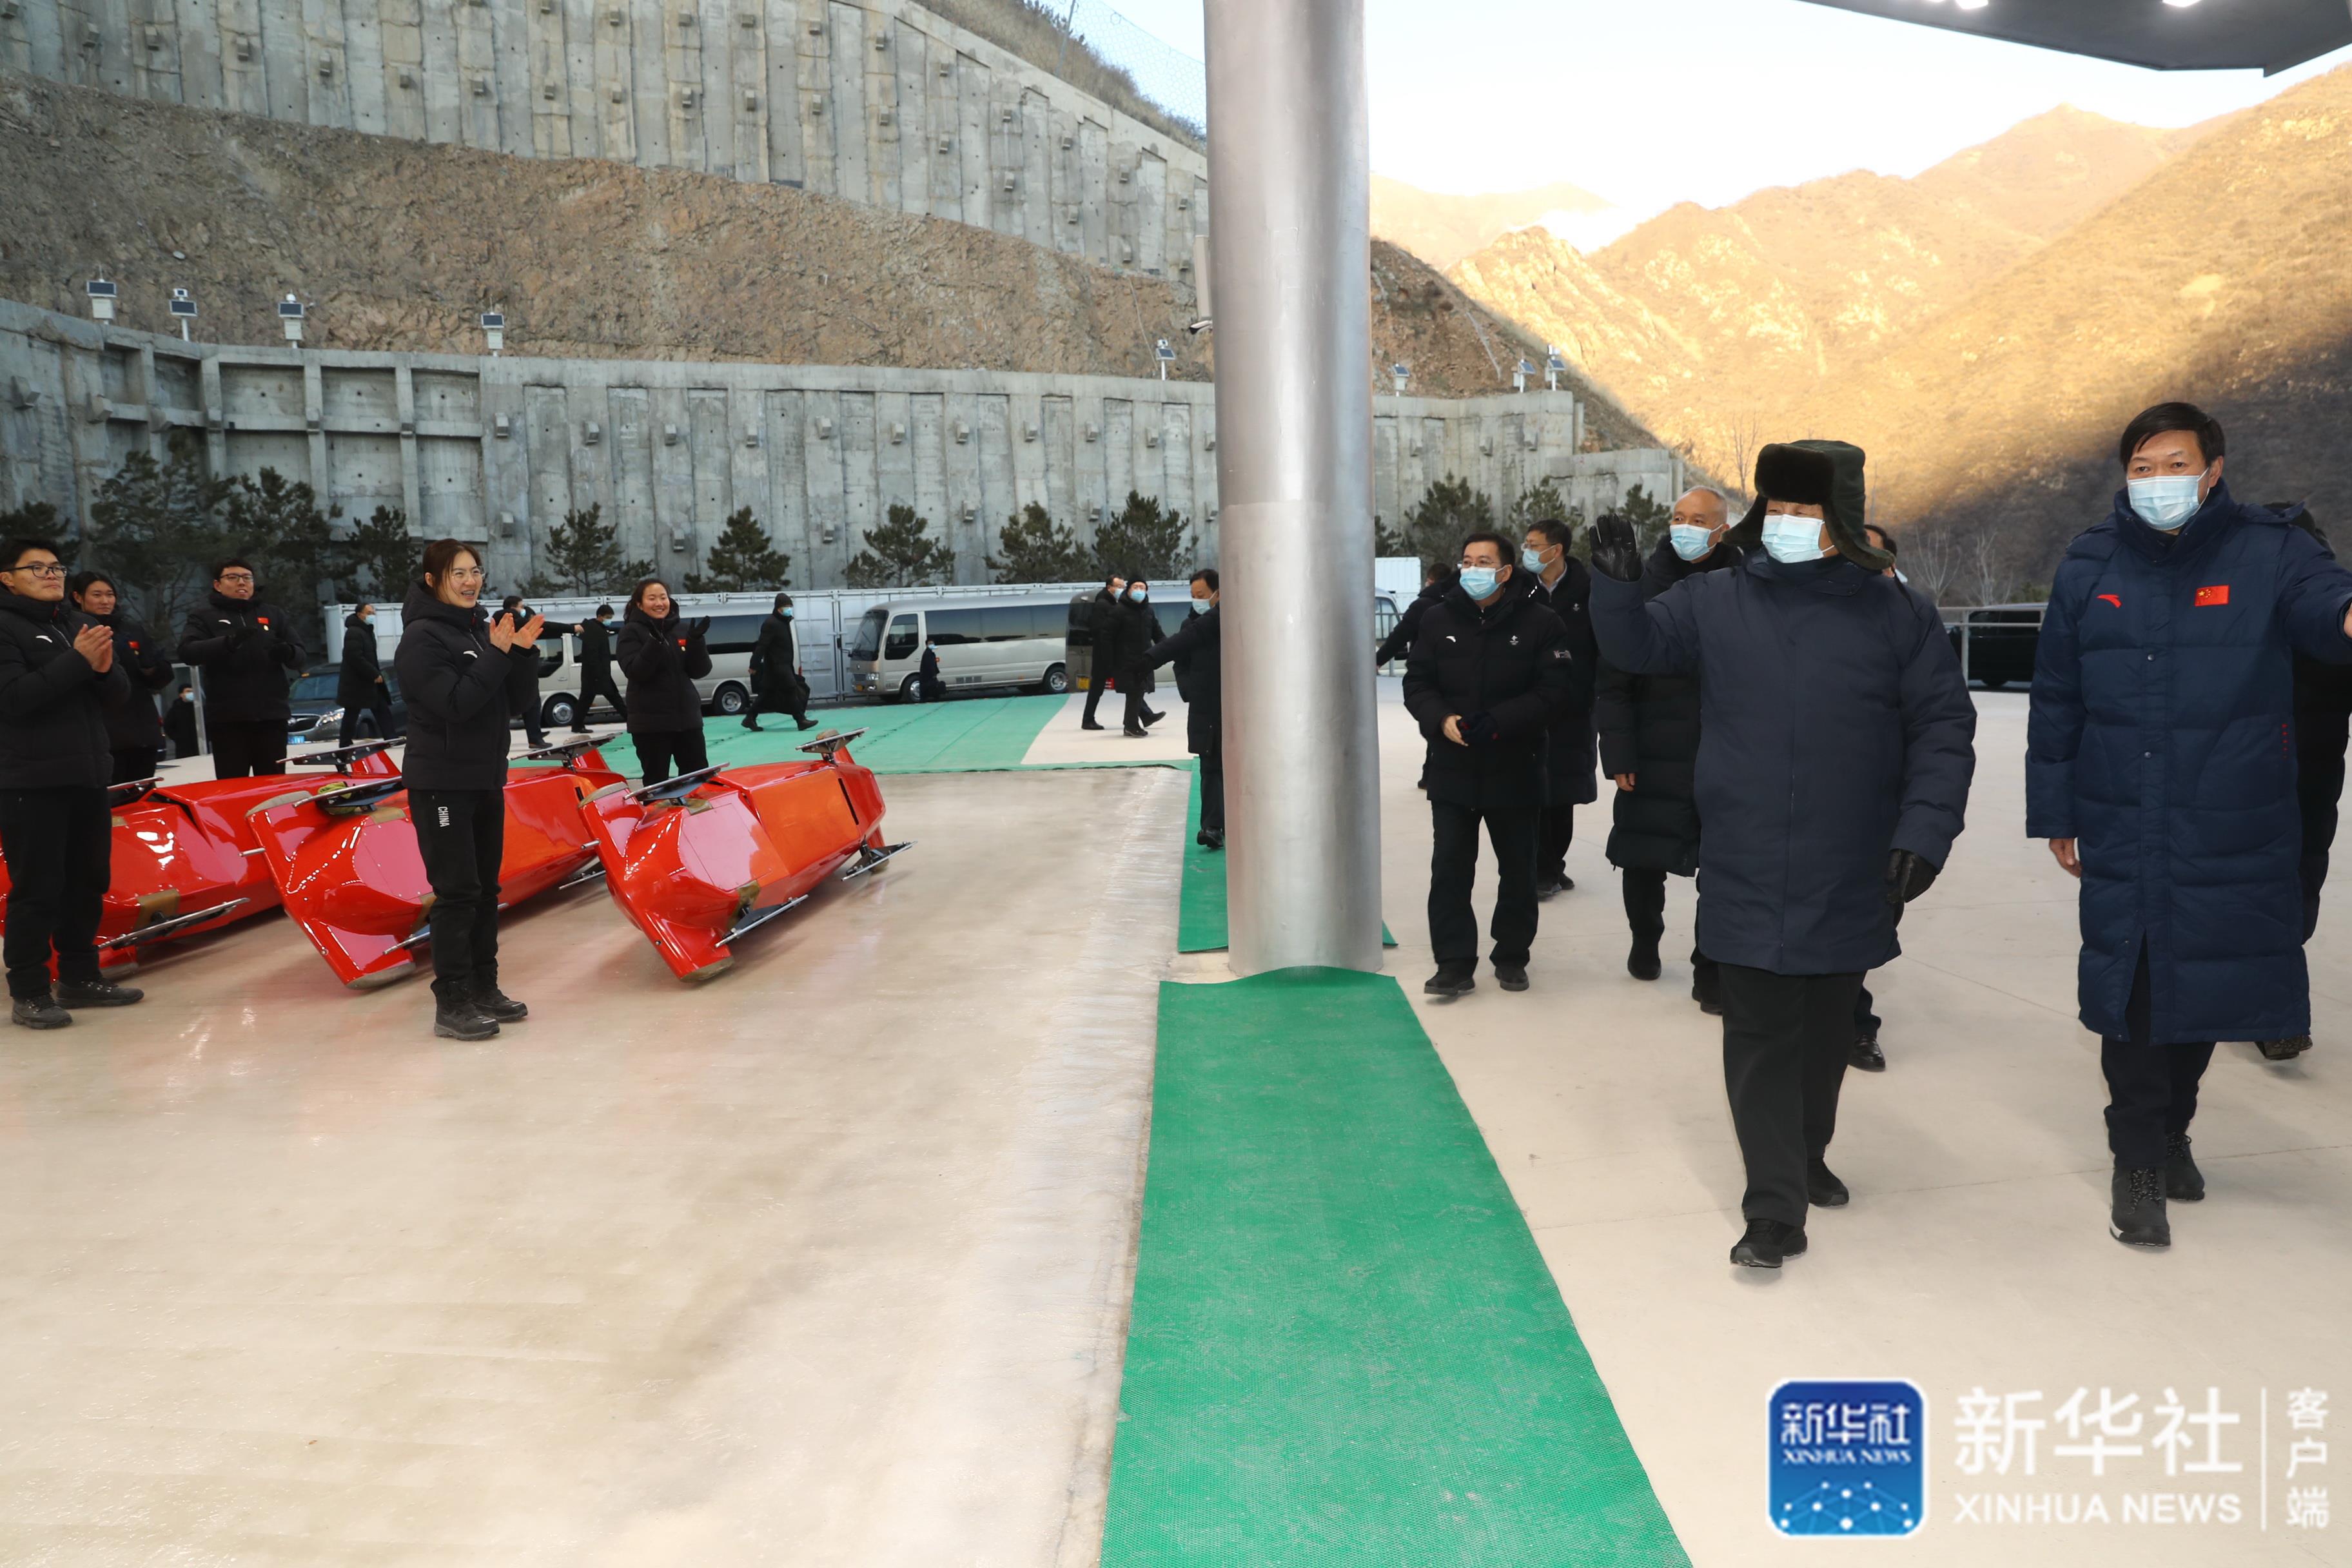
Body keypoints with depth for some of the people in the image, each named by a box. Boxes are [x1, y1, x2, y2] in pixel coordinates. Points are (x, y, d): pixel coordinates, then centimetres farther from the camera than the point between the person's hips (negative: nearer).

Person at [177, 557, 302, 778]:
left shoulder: (272, 613, 15)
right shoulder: (204, 616, 7)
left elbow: (299, 655, 10)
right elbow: (187, 652, -10)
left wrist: (288, 652, -15)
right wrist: (228, 642, -27)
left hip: (271, 714, 3)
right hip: (228, 718, -2)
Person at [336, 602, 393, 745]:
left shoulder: (368, 631, 15)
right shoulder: (354, 632, -16)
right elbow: (356, 658, -24)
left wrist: (377, 674, 8)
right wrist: (374, 674, -21)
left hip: (370, 681, 9)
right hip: (355, 683, -9)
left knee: (383, 711, 6)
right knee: (351, 715, -2)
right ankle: (344, 747, 5)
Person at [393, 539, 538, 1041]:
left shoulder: (481, 627, 9)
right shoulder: (422, 637, -12)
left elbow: (514, 702, 10)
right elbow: (455, 703, -22)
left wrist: (522, 651, -3)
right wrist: (498, 655, -21)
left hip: (486, 779, 7)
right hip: (441, 783, -7)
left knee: (485, 889, 12)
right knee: (457, 891, -7)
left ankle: (484, 989, 21)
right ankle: (451, 1004, -1)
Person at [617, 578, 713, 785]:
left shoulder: (684, 629, 8)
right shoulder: (632, 632, -3)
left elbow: (700, 672, 3)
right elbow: (635, 672, -16)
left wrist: (696, 642, -14)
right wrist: (655, 643, -28)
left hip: (687, 716, 4)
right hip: (650, 721, -4)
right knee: (657, 781, 1)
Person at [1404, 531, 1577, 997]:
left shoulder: (1540, 623, -6)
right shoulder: (1438, 620, 3)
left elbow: (1556, 691, -11)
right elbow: (1417, 683, 3)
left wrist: (1499, 722, -23)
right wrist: (1442, 720, -17)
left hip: (1516, 770, -1)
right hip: (1452, 769, 2)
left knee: (1517, 870, 11)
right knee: (1449, 869, -1)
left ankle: (1511, 957, 26)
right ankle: (1455, 963, 6)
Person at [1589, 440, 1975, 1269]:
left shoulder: (1896, 615, -1)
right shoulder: (1717, 600, 0)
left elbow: (1943, 728, -2)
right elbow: (1638, 646, 9)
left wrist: (1925, 829, -12)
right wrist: (1616, 586, -11)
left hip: (1851, 883, 1)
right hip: (1747, 882, -1)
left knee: (1826, 1034, 19)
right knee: (1760, 1039, 0)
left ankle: (1806, 1156, 41)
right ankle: (1775, 1207, 8)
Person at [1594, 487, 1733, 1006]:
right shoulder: (1644, 584, -1)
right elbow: (1613, 677, -4)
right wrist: (1617, 751, -9)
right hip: (1653, 755, 0)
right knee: (1641, 861, 11)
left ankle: (1711, 971, 19)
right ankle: (1645, 939, 38)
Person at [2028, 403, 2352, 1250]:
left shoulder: (2268, 551, -3)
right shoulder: (2090, 565, 2)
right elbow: (2055, 703, 6)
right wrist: (2054, 813, 6)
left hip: (2233, 838, 0)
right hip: (2121, 835, 0)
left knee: (2205, 986, 13)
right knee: (2131, 992, 2)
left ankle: (2172, 1127, 37)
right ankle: (2139, 1161, 18)